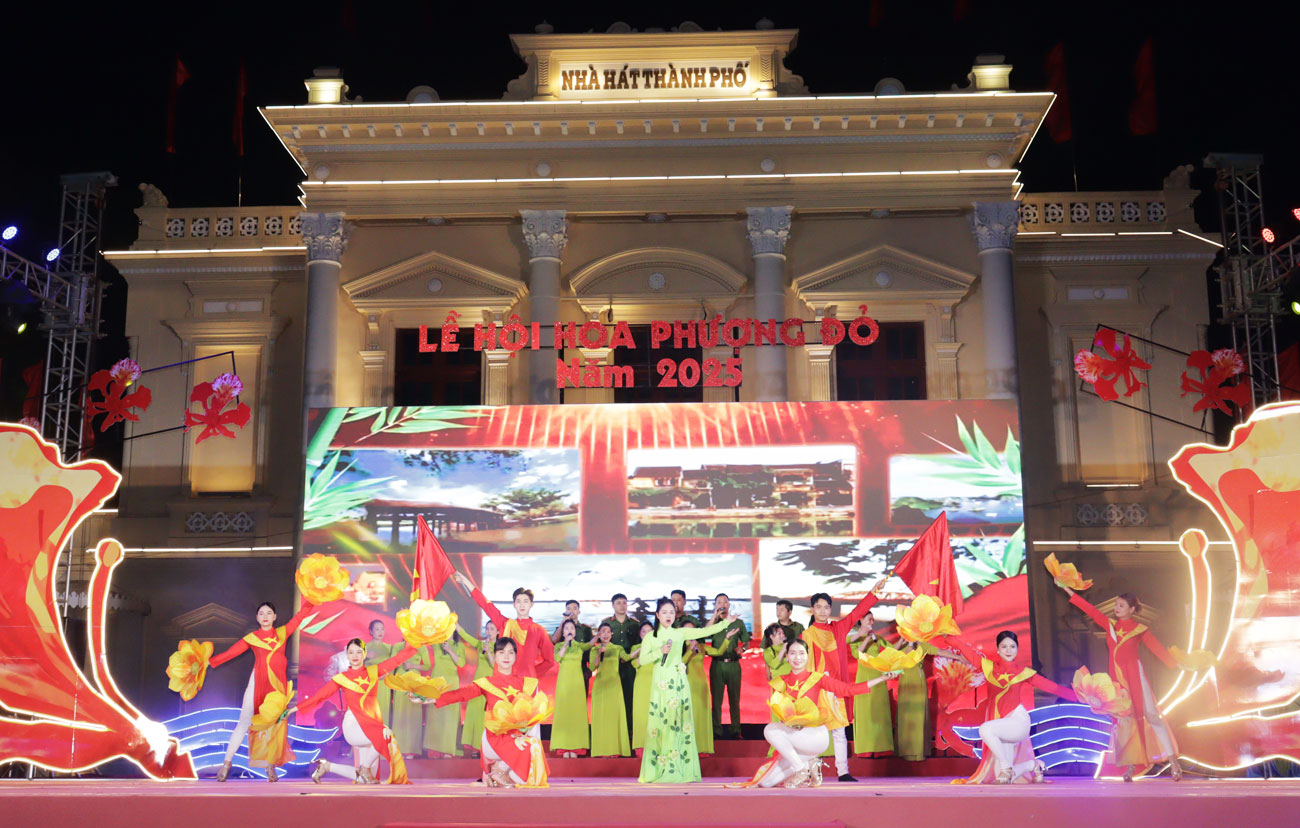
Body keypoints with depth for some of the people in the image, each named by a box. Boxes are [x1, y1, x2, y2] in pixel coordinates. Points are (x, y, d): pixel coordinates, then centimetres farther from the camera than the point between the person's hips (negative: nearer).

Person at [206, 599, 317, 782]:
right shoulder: (252, 638, 7)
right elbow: (230, 653, 3)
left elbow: (300, 616, 13)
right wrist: (207, 662, -5)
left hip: (278, 684, 2)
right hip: (257, 683, -2)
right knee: (245, 722, -5)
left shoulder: (282, 633, 13)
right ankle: (227, 762, 1)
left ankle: (270, 766, 5)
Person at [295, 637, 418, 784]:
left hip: (372, 725, 4)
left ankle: (326, 766, 22)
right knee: (385, 736, -34)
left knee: (366, 778, 2)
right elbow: (319, 695, 6)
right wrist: (294, 709, 4)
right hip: (354, 726, -4)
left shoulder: (374, 671, 10)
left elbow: (397, 659, 11)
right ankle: (365, 769, -9)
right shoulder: (341, 678, 4)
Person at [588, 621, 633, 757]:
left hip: (614, 684, 0)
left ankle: (615, 749, -4)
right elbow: (592, 667, -3)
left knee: (615, 713, -6)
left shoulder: (617, 648, 11)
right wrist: (599, 653, -12)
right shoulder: (594, 650, 10)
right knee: (601, 715, -4)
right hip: (600, 685, 0)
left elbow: (626, 657, -6)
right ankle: (602, 749, -4)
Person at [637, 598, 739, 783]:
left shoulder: (680, 633, 10)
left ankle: (679, 767, 3)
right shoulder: (650, 636, 4)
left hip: (679, 683, 2)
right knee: (660, 721, -5)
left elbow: (704, 632, 7)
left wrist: (726, 622, 3)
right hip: (661, 683, -2)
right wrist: (660, 651, -15)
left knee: (680, 720, -1)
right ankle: (660, 768, 0)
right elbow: (642, 659, -3)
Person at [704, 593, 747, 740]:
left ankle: (735, 730, 6)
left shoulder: (738, 623, 12)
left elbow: (745, 640, 17)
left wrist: (741, 648, -5)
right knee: (716, 699, -1)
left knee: (734, 699, 2)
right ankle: (716, 731, 3)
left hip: (733, 664, 1)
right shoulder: (713, 622, 9)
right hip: (717, 664, -1)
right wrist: (715, 616, -11)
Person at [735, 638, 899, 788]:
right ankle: (810, 764, 7)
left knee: (771, 730, -29)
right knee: (767, 782, -9)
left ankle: (802, 770, -11)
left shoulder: (817, 678, -2)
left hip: (816, 734, -4)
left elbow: (850, 689, -5)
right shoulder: (781, 682, 7)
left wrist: (881, 678, -10)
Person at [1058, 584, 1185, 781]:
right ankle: (1130, 766, 8)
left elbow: (1157, 647, 4)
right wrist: (1067, 589, 6)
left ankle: (1172, 760, -5)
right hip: (1117, 677, 4)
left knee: (1150, 714, -8)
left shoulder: (1139, 629, 2)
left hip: (1135, 675, -4)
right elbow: (1089, 609, 9)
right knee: (1124, 718, 4)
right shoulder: (1110, 625, 11)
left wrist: (1176, 665, -1)